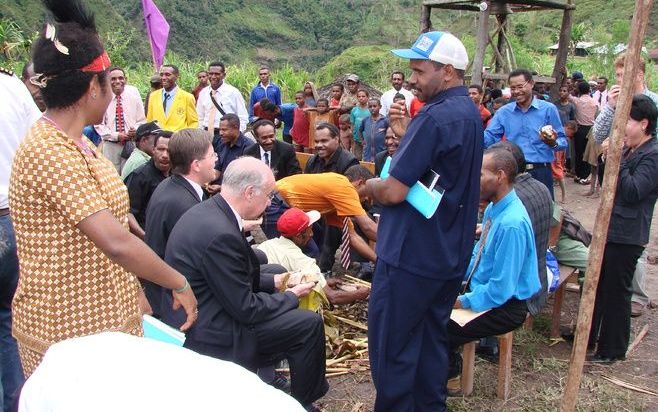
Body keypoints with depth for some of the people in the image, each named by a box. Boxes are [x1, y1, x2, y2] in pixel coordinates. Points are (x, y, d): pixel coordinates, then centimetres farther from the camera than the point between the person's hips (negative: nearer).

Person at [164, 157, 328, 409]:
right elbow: (246, 310, -22)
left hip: (191, 316, 10)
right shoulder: (221, 234, -29)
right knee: (310, 324, -7)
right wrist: (291, 296, -7)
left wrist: (274, 282, 7)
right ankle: (303, 404, 16)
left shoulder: (205, 211, 1)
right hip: (209, 335, -10)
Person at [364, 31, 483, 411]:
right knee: (432, 337, 19)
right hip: (450, 253, 10)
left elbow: (394, 192, -22)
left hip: (412, 255, -10)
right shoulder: (469, 113, 11)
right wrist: (407, 135, 5)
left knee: (392, 344, 4)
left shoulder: (437, 116, -21)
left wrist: (371, 185, -2)